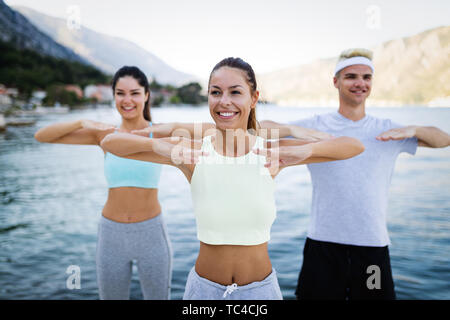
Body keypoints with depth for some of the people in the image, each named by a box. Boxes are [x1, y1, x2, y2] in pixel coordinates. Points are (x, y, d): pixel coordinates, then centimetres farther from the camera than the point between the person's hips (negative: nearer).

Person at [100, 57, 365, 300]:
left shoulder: (271, 154, -10)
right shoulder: (192, 154, -11)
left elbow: (355, 146, -6)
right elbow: (110, 142, -9)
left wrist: (306, 150, -23)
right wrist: (158, 145, -25)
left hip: (261, 288, 1)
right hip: (204, 288, 0)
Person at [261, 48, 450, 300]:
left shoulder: (387, 130, 8)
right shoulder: (316, 126, 0)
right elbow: (261, 128, -7)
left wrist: (413, 130, -6)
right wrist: (296, 130, -23)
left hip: (374, 244, 2)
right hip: (323, 243, -2)